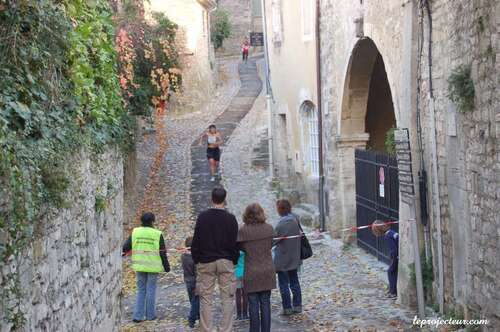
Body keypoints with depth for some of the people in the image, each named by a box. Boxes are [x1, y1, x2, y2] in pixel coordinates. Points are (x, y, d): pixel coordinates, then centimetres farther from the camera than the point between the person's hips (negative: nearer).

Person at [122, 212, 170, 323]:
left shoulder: (135, 232, -1)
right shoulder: (157, 234, -8)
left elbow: (126, 246, 1)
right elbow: (162, 253, -5)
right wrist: (166, 266, 6)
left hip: (139, 266, 3)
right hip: (153, 267, -3)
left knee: (141, 290, 12)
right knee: (151, 290, 9)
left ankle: (138, 316, 7)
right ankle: (150, 315, 17)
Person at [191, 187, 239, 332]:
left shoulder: (202, 217, -2)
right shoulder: (230, 218, -3)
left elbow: (196, 241, 0)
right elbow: (234, 242, -1)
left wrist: (196, 259, 9)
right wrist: (235, 260, 10)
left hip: (205, 262, 1)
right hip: (226, 262, 0)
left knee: (206, 299, 5)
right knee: (227, 298, 5)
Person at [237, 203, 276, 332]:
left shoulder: (243, 231, -13)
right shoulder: (269, 228, -3)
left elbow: (240, 247, -3)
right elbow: (270, 245, 7)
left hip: (251, 272, -3)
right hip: (267, 271, 3)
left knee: (253, 305, 5)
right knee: (265, 303, 10)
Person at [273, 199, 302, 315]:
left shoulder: (281, 224, -21)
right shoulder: (295, 219, 1)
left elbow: (274, 240, -15)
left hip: (283, 259, -7)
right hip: (294, 257, 7)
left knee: (283, 284, 2)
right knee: (294, 282, 15)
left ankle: (287, 308, 5)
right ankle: (297, 306, 19)